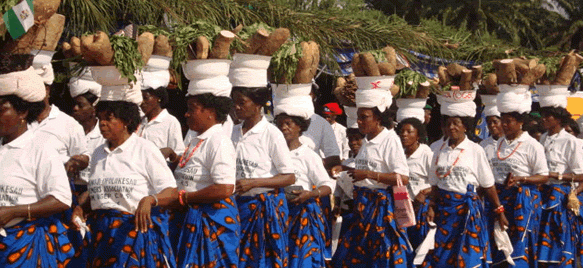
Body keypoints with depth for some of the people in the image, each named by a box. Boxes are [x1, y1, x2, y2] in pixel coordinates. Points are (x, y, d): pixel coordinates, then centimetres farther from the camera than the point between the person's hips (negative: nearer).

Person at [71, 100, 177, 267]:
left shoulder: (145, 149, -4)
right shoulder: (98, 153, 16)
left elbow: (172, 193, -9)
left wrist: (149, 200, -28)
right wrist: (81, 208, 4)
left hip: (138, 228, -5)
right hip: (102, 234, 5)